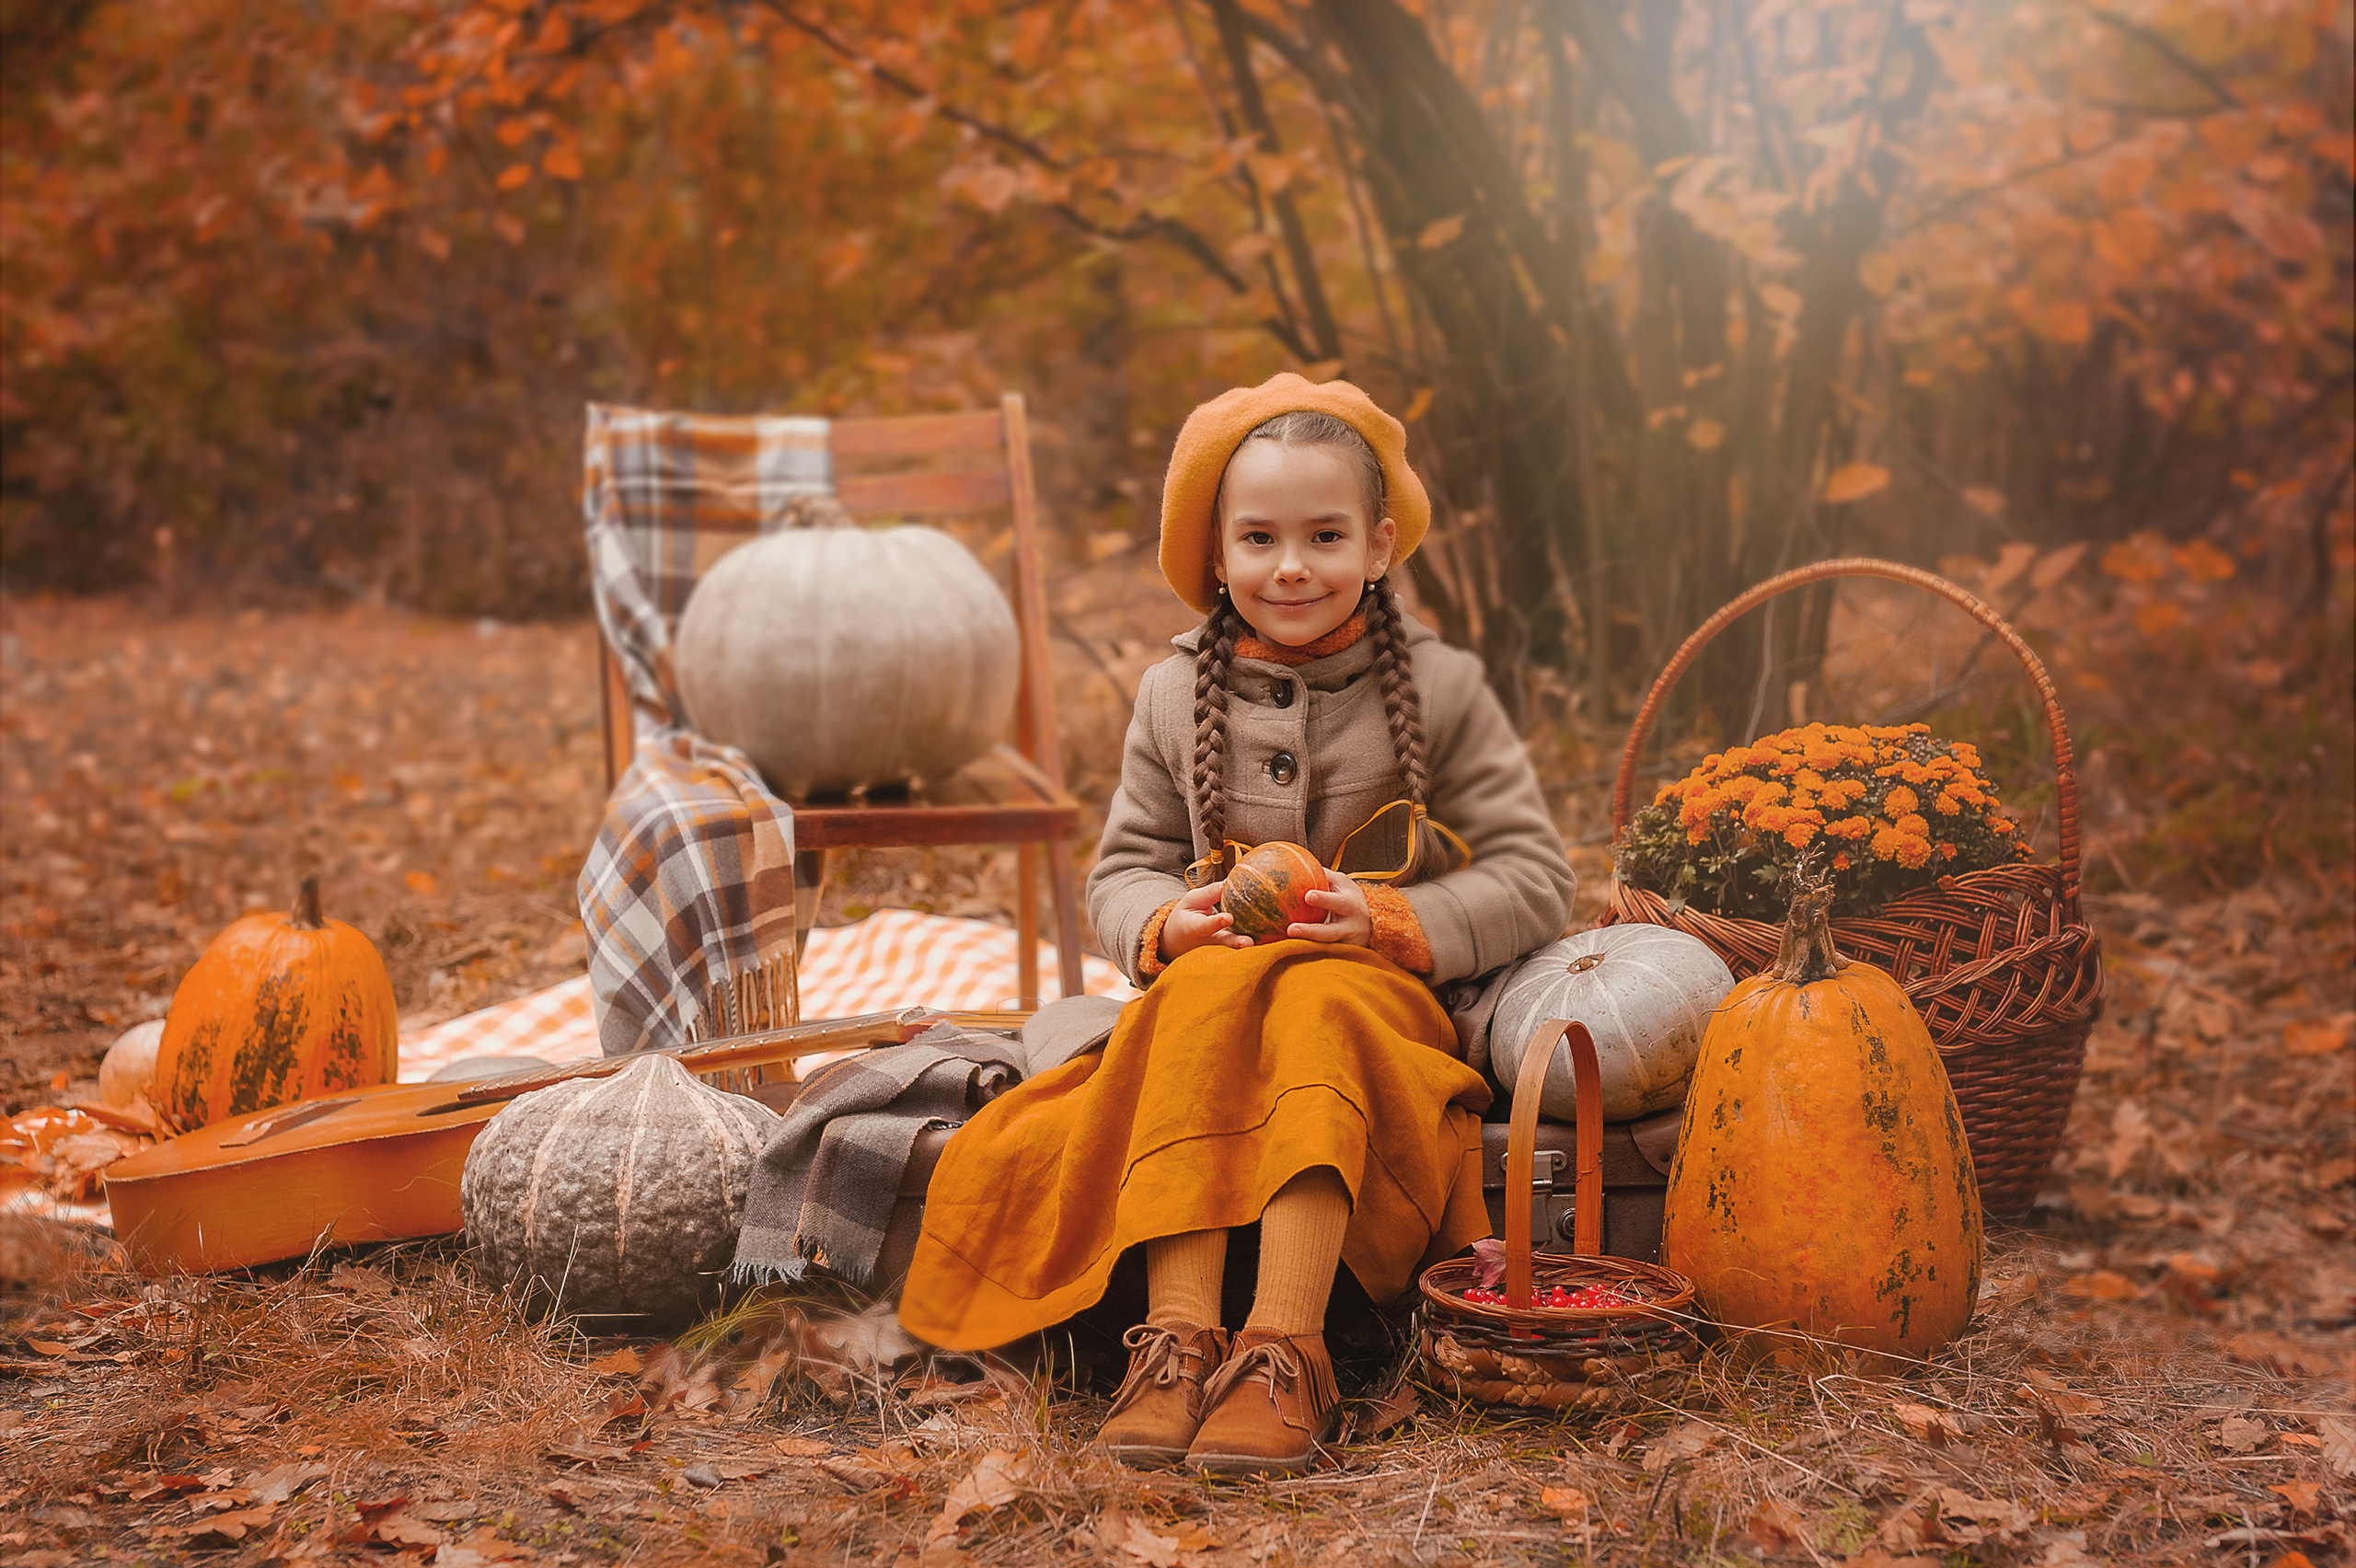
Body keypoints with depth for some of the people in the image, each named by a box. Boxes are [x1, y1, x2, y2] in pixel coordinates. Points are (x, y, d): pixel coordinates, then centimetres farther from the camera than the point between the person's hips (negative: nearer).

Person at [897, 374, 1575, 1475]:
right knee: (1209, 988, -34)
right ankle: (1177, 1333, -41)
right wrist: (1167, 925, -12)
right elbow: (1122, 870, 12)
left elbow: (1534, 879, 0)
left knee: (1315, 1006, -37)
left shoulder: (1438, 690, 3)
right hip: (1212, 985, 2)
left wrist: (1391, 922, -15)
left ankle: (1286, 1348, -42)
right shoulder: (1179, 695, 9)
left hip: (1377, 993, -2)